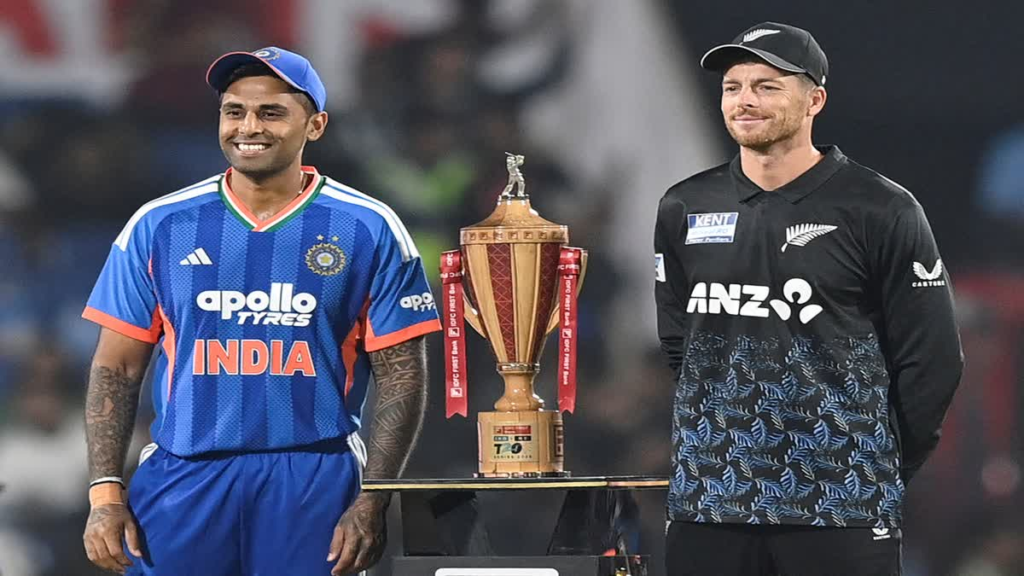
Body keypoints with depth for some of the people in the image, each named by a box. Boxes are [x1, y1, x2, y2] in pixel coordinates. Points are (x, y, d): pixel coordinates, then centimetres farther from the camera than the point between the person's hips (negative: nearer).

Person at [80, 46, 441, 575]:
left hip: (313, 484, -1)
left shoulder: (368, 230, 3)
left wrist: (372, 503, -8)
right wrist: (105, 493, -3)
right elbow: (116, 369, 8)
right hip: (182, 481, 1)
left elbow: (401, 376, 2)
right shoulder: (159, 227, 7)